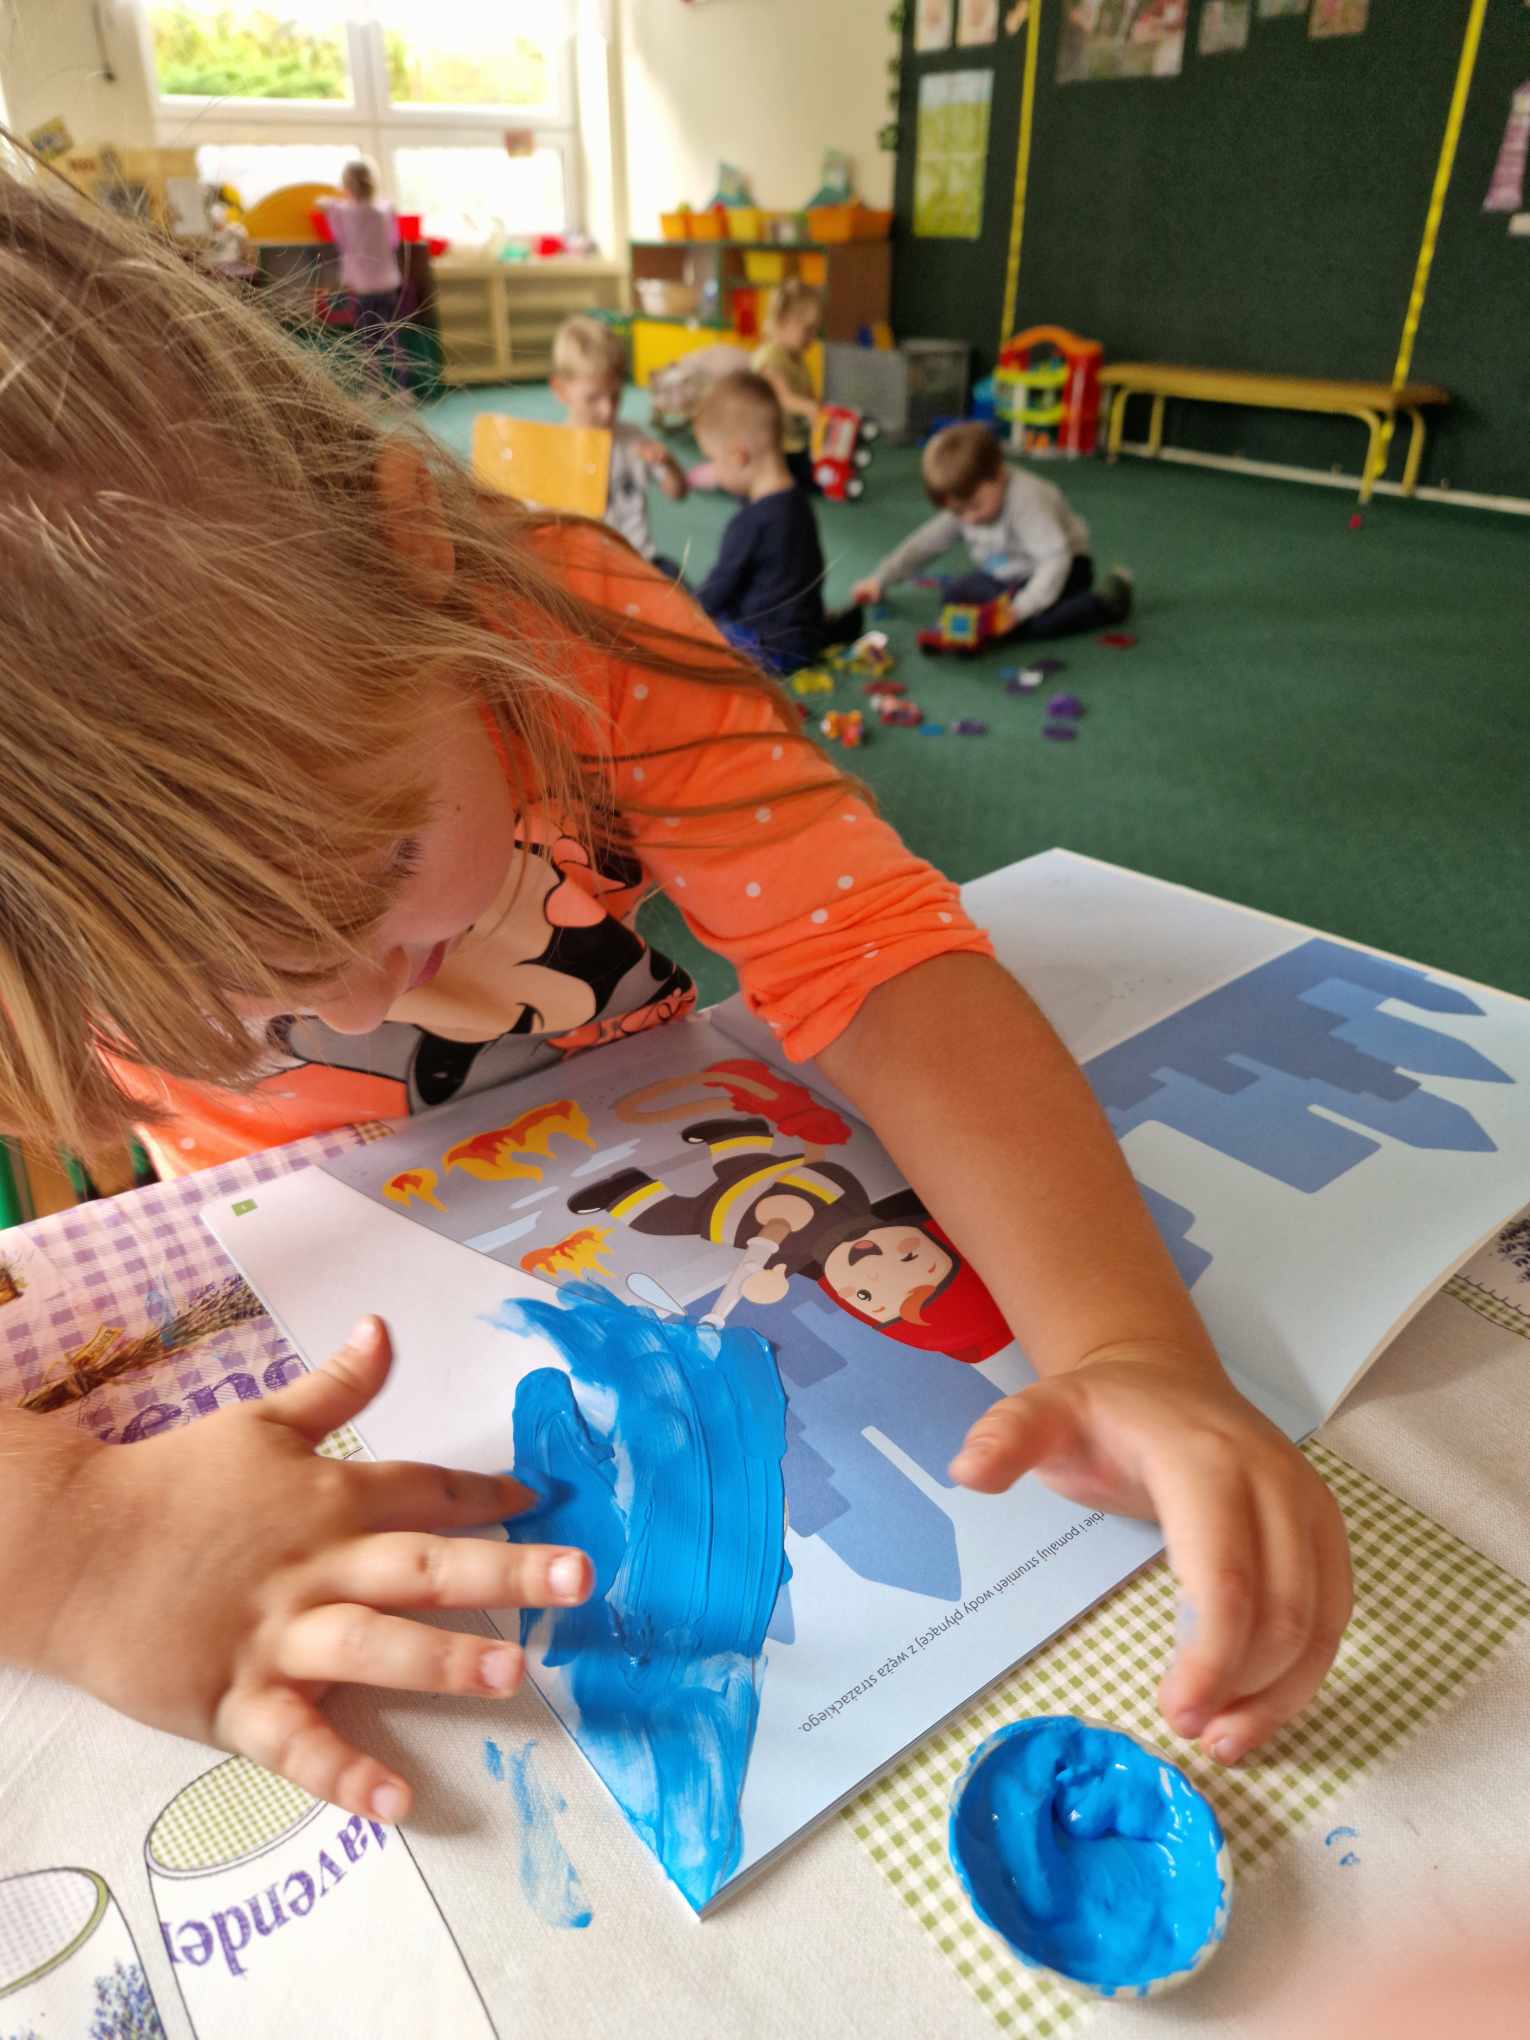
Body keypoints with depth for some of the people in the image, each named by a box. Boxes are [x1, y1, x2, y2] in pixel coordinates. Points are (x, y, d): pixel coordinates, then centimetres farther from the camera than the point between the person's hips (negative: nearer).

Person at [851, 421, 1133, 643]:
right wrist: (880, 580, -5)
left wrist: (1022, 607, -47)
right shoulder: (963, 503, -10)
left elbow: (1055, 557, -38)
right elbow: (923, 544, 0)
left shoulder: (1026, 500, -33)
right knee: (955, 595, -8)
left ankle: (1106, 600, -13)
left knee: (1038, 622, -33)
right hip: (1007, 576, 7)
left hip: (1061, 567, -7)